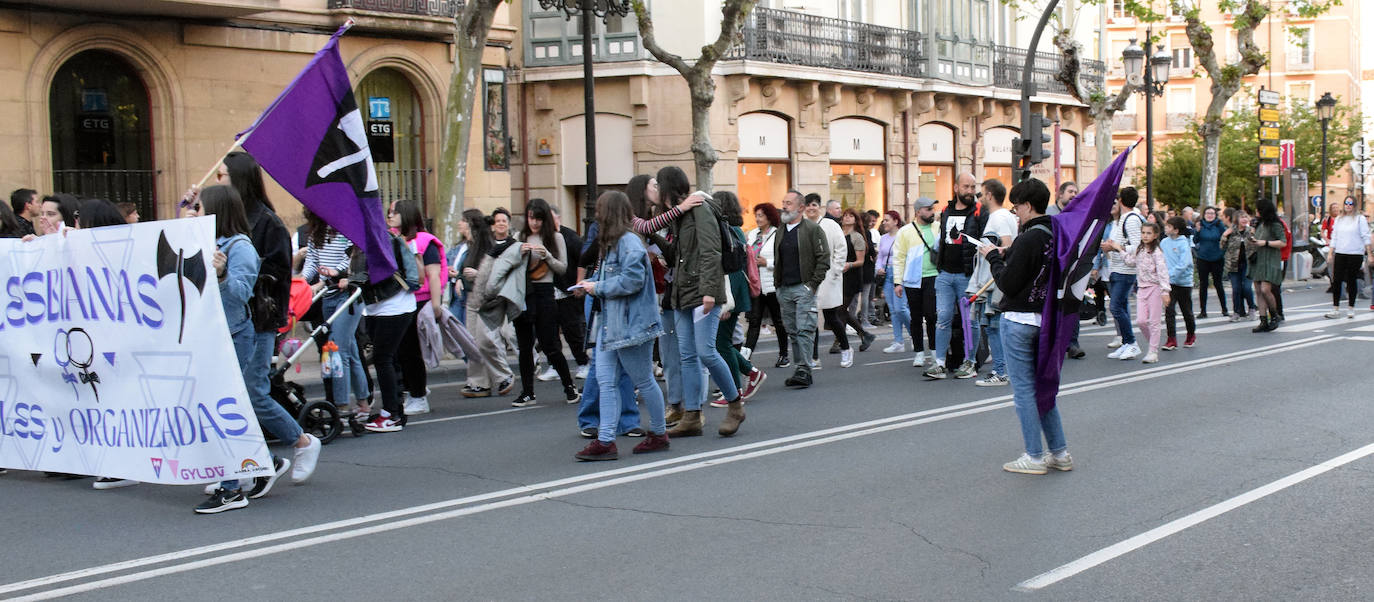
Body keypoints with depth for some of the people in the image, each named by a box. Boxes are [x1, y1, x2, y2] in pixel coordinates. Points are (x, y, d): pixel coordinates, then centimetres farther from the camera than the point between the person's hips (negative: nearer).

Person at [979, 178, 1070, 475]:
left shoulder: (1028, 239, -19)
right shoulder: (1054, 234, 6)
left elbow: (1008, 284, -18)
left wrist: (993, 258, -4)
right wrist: (1006, 256, 10)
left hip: (1020, 320, -8)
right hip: (1045, 317, 9)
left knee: (1023, 389, 1)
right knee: (1042, 387, 17)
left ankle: (1034, 456, 7)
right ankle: (1060, 453, 20)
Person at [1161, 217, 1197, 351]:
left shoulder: (1183, 244, -12)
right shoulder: (1164, 242, 3)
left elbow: (1183, 264, -20)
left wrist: (1169, 274, -26)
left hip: (1184, 282, -3)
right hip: (1170, 283, 3)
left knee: (1187, 311, 11)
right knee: (1169, 310, -7)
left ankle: (1191, 335, 33)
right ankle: (1171, 340, -4)